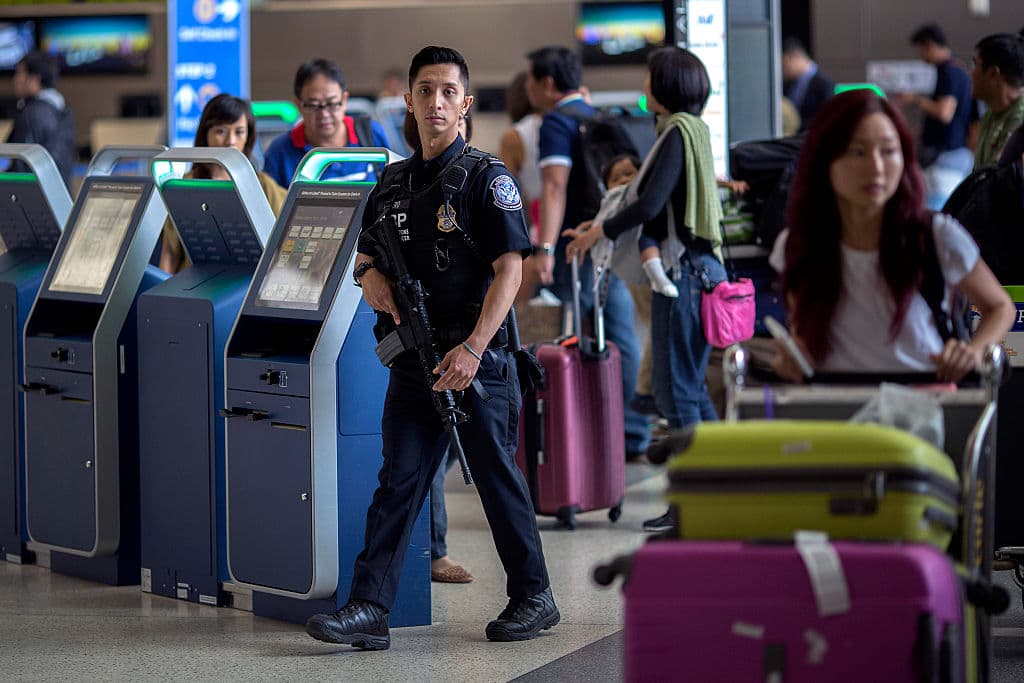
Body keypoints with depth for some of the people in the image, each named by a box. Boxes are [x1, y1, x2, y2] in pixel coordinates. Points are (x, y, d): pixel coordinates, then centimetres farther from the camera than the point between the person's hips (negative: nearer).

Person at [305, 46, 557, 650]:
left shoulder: (486, 177, -6)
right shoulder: (394, 182, 13)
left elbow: (509, 269, -13)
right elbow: (367, 251, 26)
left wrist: (473, 349, -21)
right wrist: (370, 273, 0)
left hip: (477, 359, -5)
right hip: (414, 359, 5)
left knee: (499, 480, 4)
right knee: (398, 482, 1)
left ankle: (534, 598, 17)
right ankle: (370, 609, -2)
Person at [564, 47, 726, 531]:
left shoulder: (678, 133, -14)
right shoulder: (691, 129, 15)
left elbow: (650, 205, -22)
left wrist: (601, 232, -8)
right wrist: (599, 227, 21)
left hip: (684, 269, -10)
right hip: (699, 267, 10)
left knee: (677, 390, -5)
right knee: (691, 387, 16)